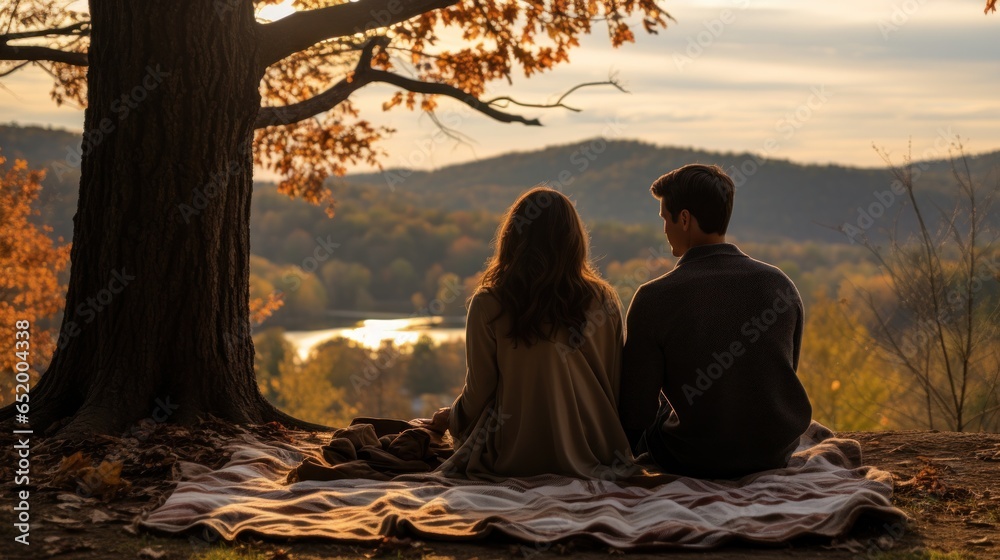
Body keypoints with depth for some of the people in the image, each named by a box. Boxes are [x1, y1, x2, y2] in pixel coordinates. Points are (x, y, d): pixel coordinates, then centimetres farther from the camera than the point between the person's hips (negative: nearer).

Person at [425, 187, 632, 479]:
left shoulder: (488, 305, -12)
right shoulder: (604, 301, -6)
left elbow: (479, 392, -4)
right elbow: (619, 386, 2)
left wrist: (451, 418, 19)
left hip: (515, 460, -5)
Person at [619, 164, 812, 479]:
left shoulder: (653, 299, -16)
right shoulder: (781, 285, -4)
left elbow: (636, 414, -13)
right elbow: (786, 373, 10)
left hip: (695, 463, -3)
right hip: (777, 453, 3)